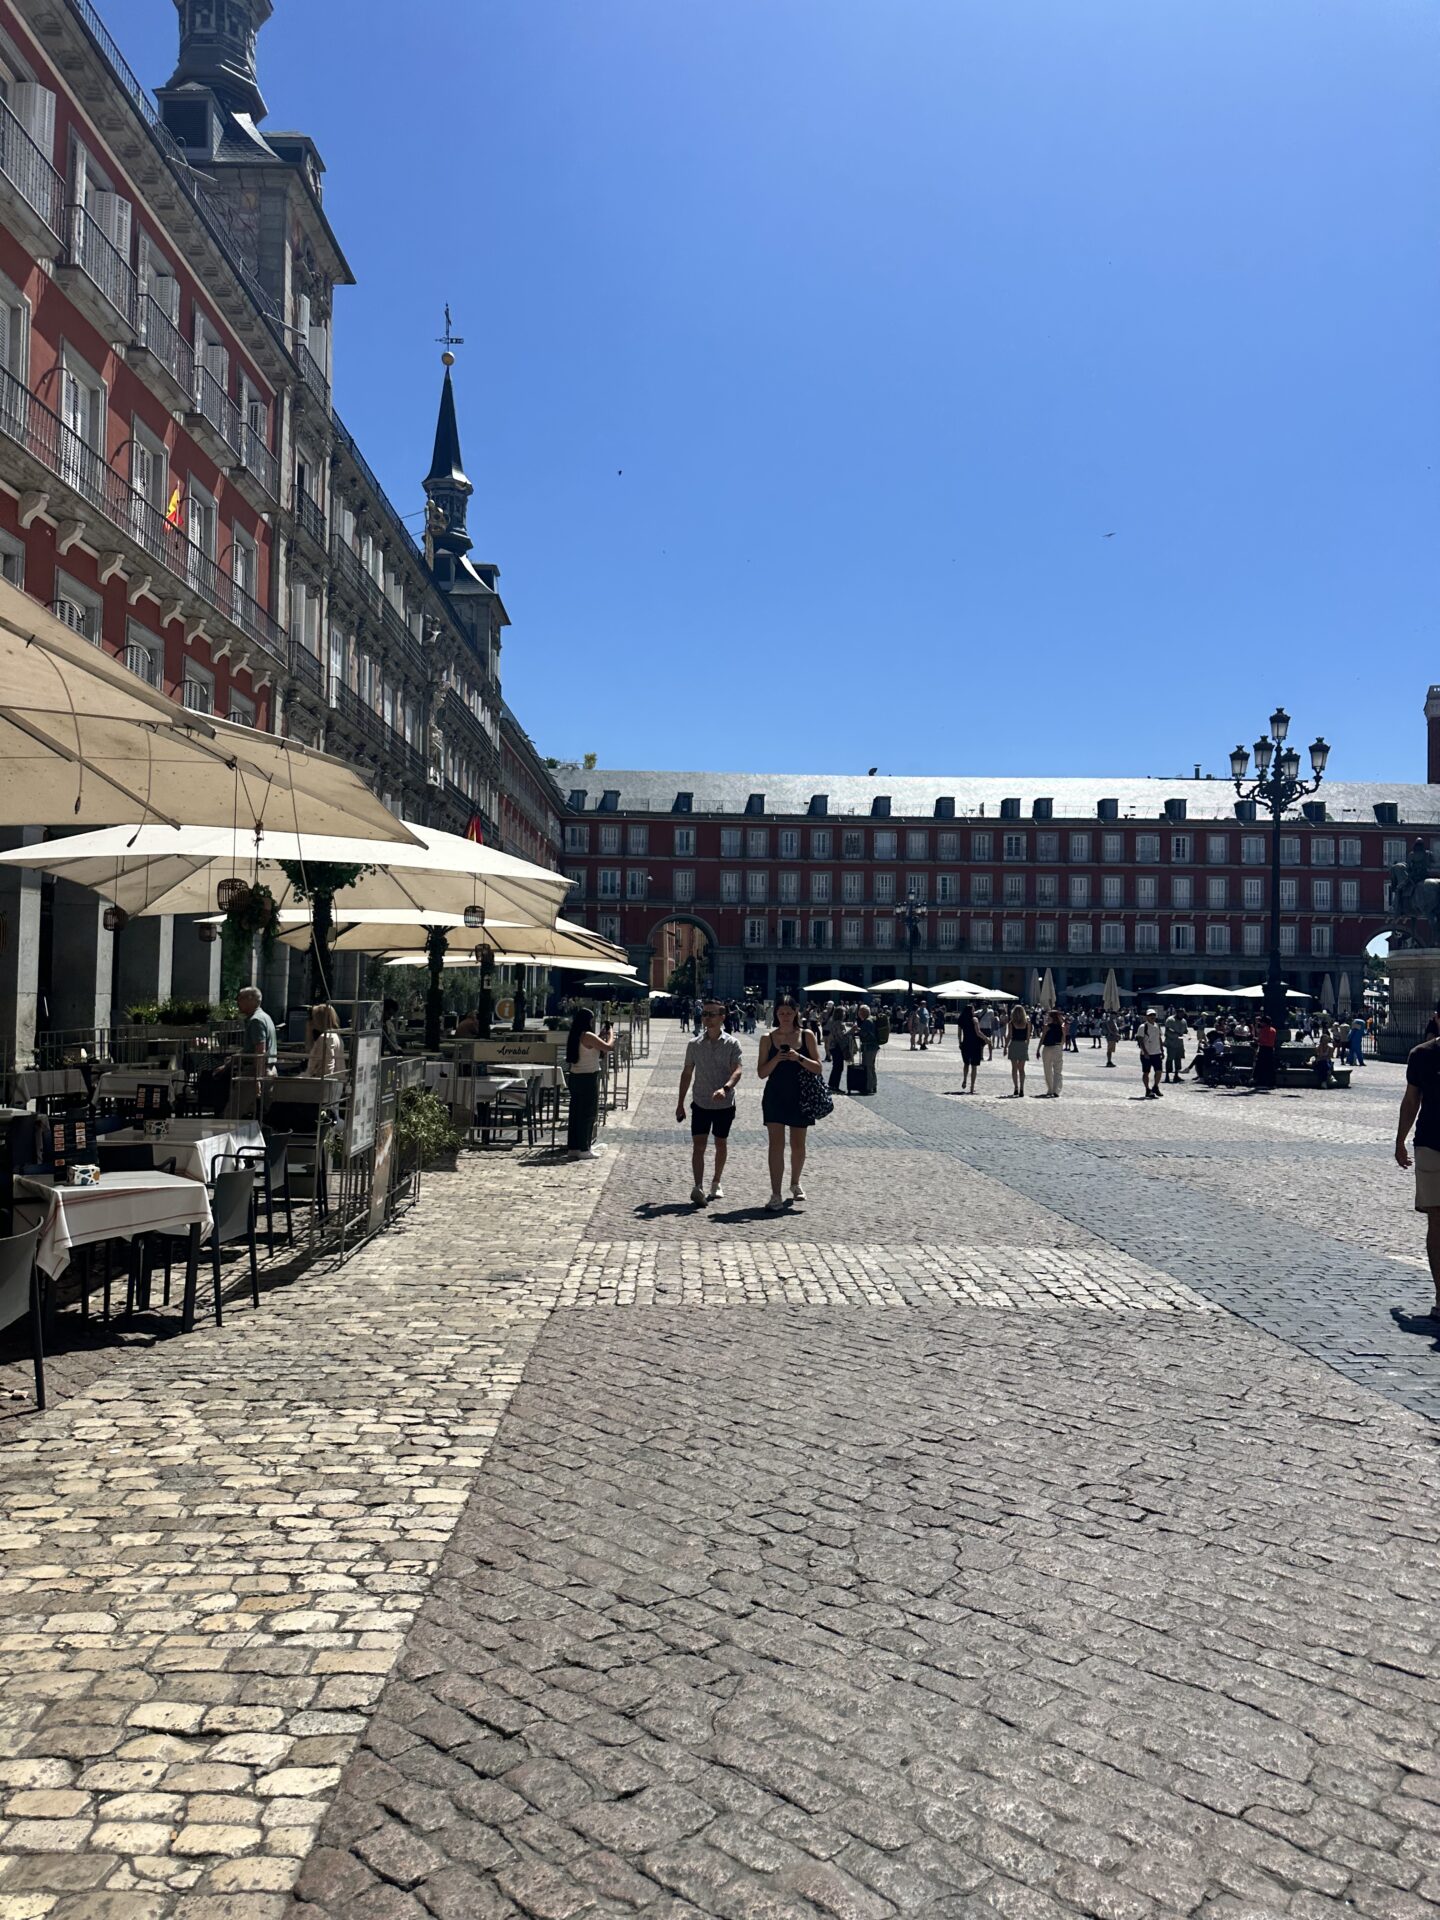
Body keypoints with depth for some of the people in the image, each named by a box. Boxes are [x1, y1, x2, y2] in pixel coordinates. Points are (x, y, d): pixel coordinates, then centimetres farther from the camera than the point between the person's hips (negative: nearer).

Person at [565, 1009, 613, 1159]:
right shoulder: (588, 1036, -16)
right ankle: (584, 1149, 2)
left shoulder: (574, 1037, 10)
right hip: (589, 1078, -8)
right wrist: (610, 1035, 4)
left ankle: (573, 1147, 16)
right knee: (588, 1113, -1)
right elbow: (608, 1047, -14)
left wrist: (600, 1037, 19)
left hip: (575, 1077, 8)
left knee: (576, 1112, 12)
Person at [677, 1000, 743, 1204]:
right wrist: (680, 1103, 10)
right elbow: (687, 1073, 9)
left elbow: (737, 1070, -17)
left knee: (721, 1143, 13)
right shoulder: (694, 1045, 2)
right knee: (698, 1145, -10)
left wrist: (725, 1088, -36)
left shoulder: (732, 1044, -6)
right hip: (701, 1103, 1)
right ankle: (698, 1187, -16)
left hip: (724, 1104, -1)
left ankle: (716, 1183, 30)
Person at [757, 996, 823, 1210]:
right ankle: (776, 1195, -7)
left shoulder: (806, 1036, 0)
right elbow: (762, 1073, -2)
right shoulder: (768, 1039, -1)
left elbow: (817, 1068, -4)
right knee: (776, 1144, -8)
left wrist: (799, 1058, -20)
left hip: (799, 1097, 1)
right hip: (775, 1097, -1)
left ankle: (795, 1182, 37)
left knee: (798, 1146, 11)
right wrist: (776, 1059, -20)